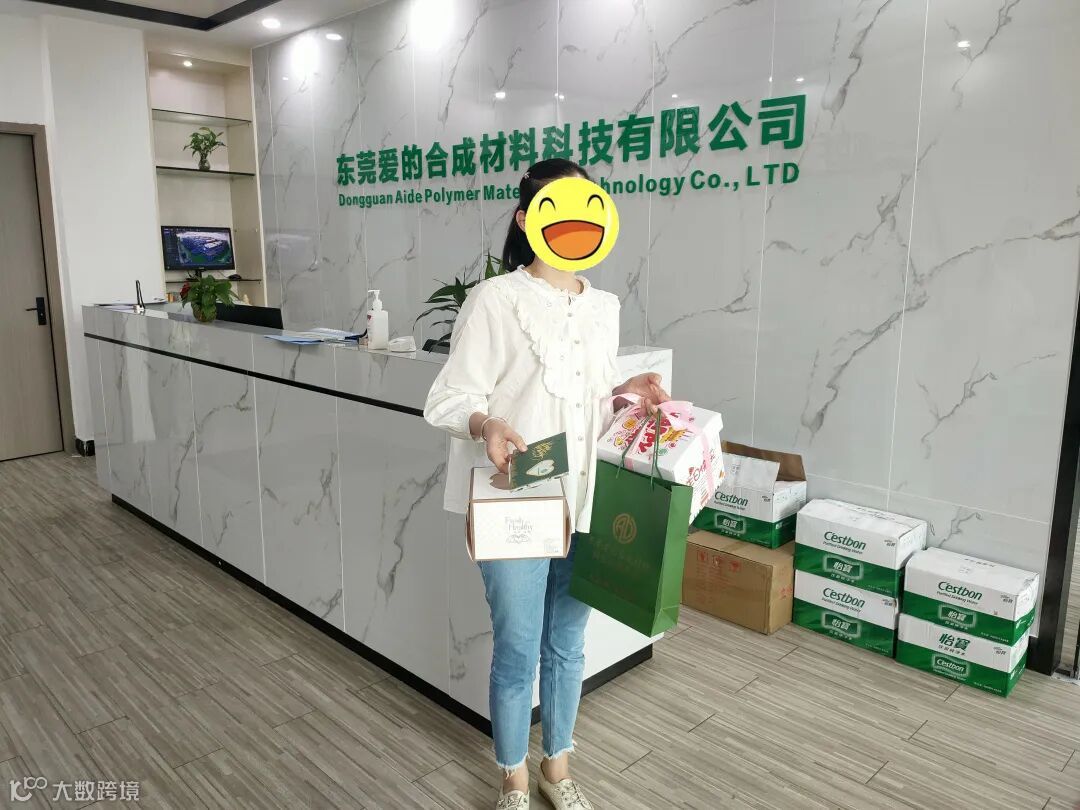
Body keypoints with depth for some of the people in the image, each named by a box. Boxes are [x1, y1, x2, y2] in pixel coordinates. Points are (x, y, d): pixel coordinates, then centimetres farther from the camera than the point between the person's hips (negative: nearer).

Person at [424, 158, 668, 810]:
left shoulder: (604, 308, 9)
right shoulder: (495, 299, -10)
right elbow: (450, 399, -11)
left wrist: (626, 393, -2)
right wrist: (486, 424, -31)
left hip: (585, 502, 5)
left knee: (568, 644, 18)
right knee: (518, 650, 8)